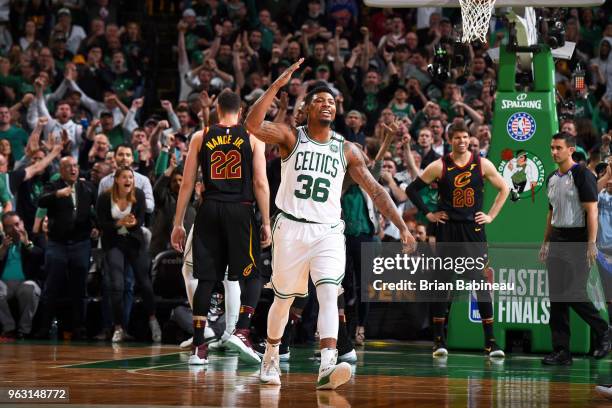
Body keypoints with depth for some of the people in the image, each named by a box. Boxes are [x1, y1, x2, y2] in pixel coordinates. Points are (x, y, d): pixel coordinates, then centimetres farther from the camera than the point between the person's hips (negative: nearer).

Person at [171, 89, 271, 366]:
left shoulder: (200, 137, 8)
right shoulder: (252, 138, 3)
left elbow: (187, 184, 5)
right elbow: (261, 183, -4)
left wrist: (178, 224, 9)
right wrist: (266, 223, 0)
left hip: (209, 211, 2)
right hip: (241, 211, -2)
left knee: (206, 279, 6)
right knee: (253, 276, 7)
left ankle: (199, 347, 4)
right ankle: (241, 331, -13)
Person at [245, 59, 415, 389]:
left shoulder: (346, 150, 7)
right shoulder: (291, 137, 0)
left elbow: (375, 190, 7)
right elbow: (253, 124, -18)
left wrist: (401, 226, -2)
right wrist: (278, 85, -23)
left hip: (328, 232, 1)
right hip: (291, 228, -1)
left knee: (329, 294, -20)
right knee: (283, 299, 12)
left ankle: (327, 367, -34)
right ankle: (270, 358, 36)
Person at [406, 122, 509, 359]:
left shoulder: (482, 164, 2)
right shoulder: (439, 166, -2)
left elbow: (504, 189, 13)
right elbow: (412, 189, 4)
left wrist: (491, 216, 5)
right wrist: (428, 214, -1)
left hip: (473, 229, 0)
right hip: (447, 230, 0)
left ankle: (490, 341, -4)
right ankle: (439, 341, 11)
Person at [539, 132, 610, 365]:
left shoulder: (582, 175, -9)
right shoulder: (552, 179, 14)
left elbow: (592, 211, -13)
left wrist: (591, 244, -19)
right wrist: (546, 242, 18)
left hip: (577, 241, -8)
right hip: (557, 241, 8)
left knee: (574, 293, -13)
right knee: (557, 297, 3)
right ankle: (561, 352, 5)